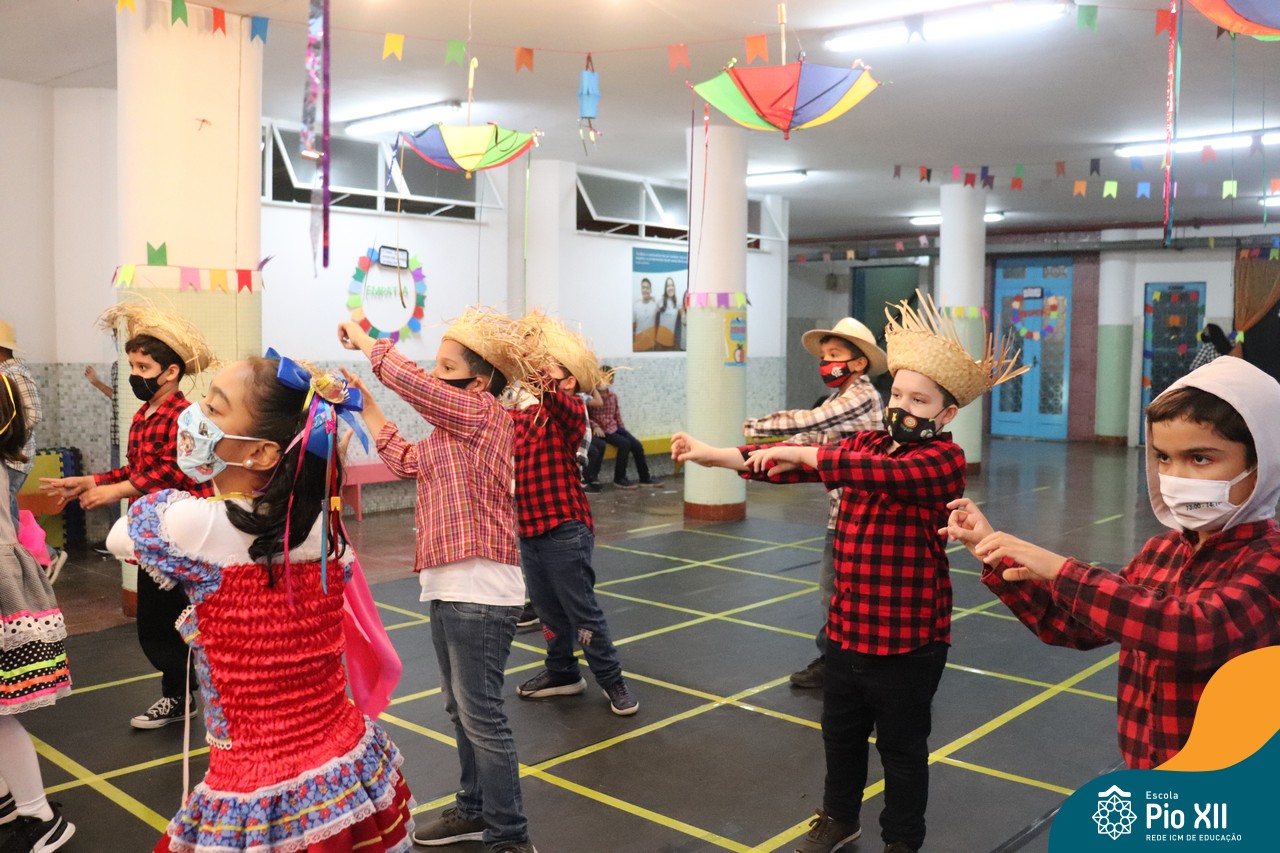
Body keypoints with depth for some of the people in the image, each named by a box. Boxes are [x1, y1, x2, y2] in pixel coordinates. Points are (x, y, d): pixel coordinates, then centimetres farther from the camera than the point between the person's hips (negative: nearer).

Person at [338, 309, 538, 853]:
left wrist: (362, 340, -2)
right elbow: (406, 462, 20)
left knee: (481, 713, -5)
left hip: (480, 592, -10)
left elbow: (411, 382, -17)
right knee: (461, 708, 18)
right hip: (448, 587, 10)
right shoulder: (452, 429, 17)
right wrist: (365, 406, 21)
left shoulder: (483, 411, -11)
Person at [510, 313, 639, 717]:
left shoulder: (568, 411, -11)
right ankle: (562, 673, 35)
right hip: (527, 529, 7)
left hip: (564, 530, -7)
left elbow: (548, 393, -32)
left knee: (582, 610, 2)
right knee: (548, 608, 19)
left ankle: (612, 680, 17)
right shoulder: (515, 415, 10)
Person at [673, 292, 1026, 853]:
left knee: (902, 747, 11)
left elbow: (881, 473, -34)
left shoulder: (944, 459, -16)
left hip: (908, 639, -6)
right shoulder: (866, 443, 5)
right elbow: (799, 465, -1)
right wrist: (714, 455, -10)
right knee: (841, 733, 22)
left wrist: (799, 452, -31)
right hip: (847, 629, 7)